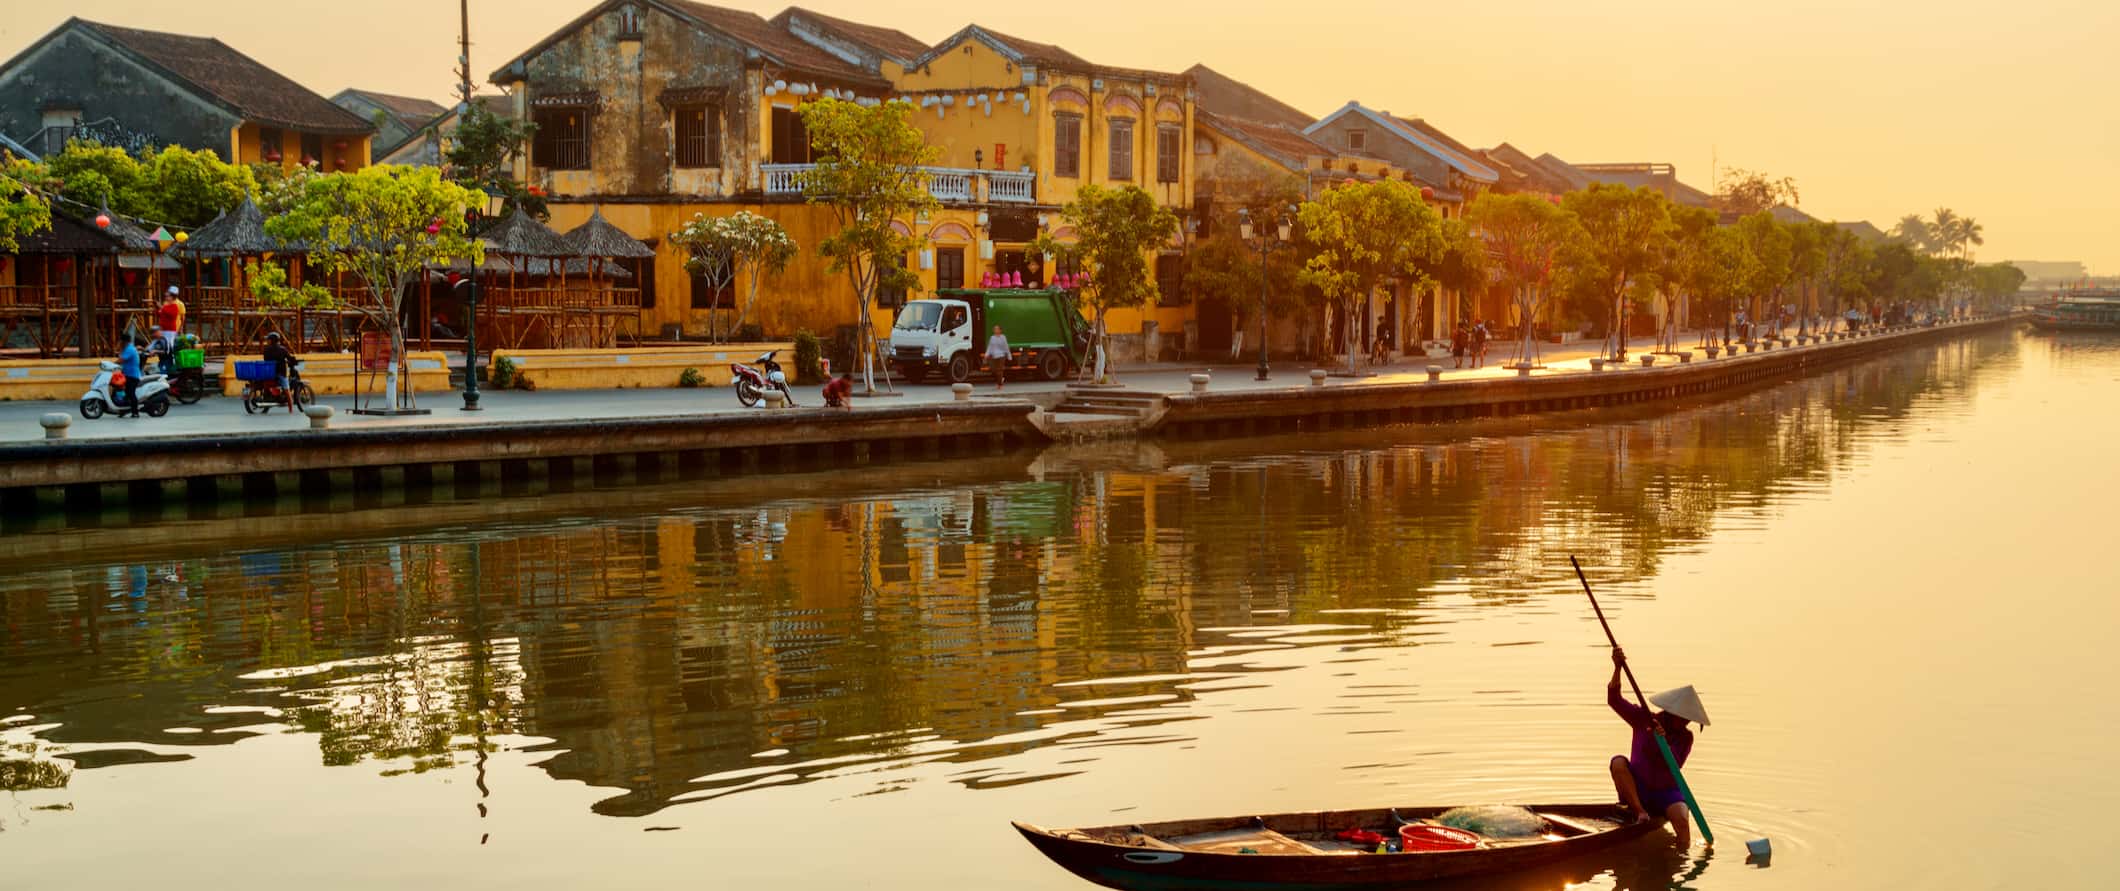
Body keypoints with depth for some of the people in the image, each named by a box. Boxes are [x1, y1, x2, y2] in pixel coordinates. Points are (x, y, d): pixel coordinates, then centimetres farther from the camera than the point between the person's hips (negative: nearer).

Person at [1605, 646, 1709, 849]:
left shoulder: (1685, 737, -2)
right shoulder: (1644, 719, -3)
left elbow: (1673, 767, -16)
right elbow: (1614, 700, -15)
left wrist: (1663, 741, -33)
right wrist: (1617, 668, -30)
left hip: (1666, 792, 0)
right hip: (1637, 790, 0)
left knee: (1681, 820, -32)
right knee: (1618, 762, -29)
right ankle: (1640, 812, -26)